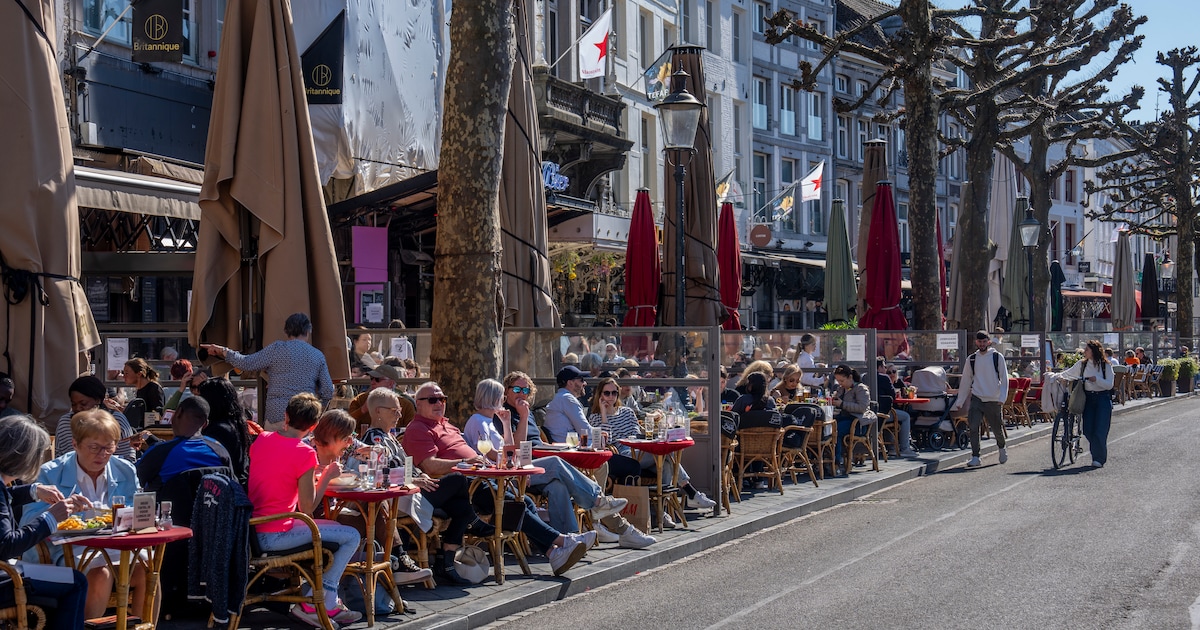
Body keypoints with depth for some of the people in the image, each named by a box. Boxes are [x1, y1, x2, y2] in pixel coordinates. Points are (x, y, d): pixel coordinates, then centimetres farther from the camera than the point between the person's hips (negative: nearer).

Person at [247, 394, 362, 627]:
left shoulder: (262, 439, 5)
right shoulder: (304, 453, -17)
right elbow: (307, 508, -15)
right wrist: (327, 476, -4)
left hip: (252, 529, 9)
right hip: (274, 536, -9)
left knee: (332, 529, 27)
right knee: (352, 537, -2)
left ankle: (329, 603, 23)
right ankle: (311, 606, 7)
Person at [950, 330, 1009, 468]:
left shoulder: (997, 357, 0)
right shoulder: (971, 359, 7)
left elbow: (1004, 379, -1)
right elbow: (965, 381, 13)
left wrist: (1002, 398, -12)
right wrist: (959, 402, 12)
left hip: (993, 400, -2)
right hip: (976, 398, 2)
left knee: (997, 429, 9)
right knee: (973, 427, -14)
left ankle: (1002, 448, 40)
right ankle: (975, 457, -9)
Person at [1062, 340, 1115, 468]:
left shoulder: (1106, 366, -3)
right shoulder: (1082, 365, 7)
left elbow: (1109, 385, -9)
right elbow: (1068, 374, 16)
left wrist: (1096, 379, -21)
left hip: (1102, 399, -4)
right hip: (1088, 398, 4)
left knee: (1100, 430, -9)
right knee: (1088, 430, -2)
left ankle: (1099, 458, 1)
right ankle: (1096, 455, 15)